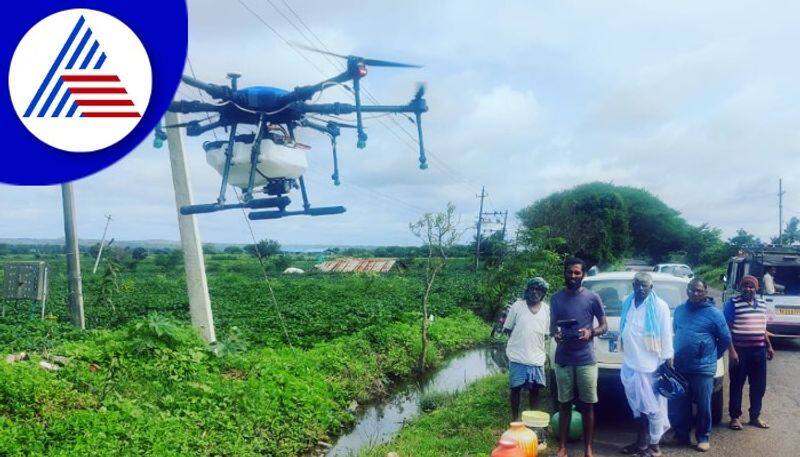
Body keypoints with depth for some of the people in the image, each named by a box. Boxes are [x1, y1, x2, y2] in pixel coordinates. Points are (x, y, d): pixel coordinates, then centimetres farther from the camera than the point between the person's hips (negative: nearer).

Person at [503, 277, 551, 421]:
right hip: (518, 356, -2)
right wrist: (518, 341, -4)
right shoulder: (517, 306, -4)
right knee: (516, 387, 5)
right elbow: (507, 329, 2)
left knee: (535, 388, 10)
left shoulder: (546, 309, 4)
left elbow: (546, 333, 12)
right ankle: (515, 418, 19)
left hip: (537, 357, 2)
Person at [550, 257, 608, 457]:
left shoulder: (592, 298, -1)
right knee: (564, 404, 8)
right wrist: (556, 334, -10)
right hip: (563, 360, 2)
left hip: (586, 360, -1)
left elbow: (604, 326, 5)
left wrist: (590, 332, -15)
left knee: (588, 405, 5)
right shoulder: (556, 299, 5)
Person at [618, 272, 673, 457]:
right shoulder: (627, 304, 8)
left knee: (653, 406, 4)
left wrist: (667, 360, -11)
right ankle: (641, 442, 24)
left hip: (650, 365, -5)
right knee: (637, 405, 13)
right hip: (630, 365, 5)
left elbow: (666, 335, -7)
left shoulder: (660, 306, -7)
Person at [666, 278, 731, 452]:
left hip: (703, 369, -4)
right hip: (680, 367, 4)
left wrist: (712, 356, 7)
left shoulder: (714, 313, -6)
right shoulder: (679, 310, 8)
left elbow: (725, 339, 2)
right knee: (678, 404, 10)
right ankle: (681, 434, 24)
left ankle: (703, 438, 19)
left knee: (703, 405, 4)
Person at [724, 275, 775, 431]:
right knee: (737, 385, 3)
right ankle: (735, 417, 12)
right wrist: (731, 350, -17)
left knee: (759, 386, 11)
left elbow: (763, 328, 20)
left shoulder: (762, 304, 10)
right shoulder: (732, 303, -8)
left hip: (759, 351, 5)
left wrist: (769, 347, 16)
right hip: (740, 351, -5)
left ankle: (755, 416, 25)